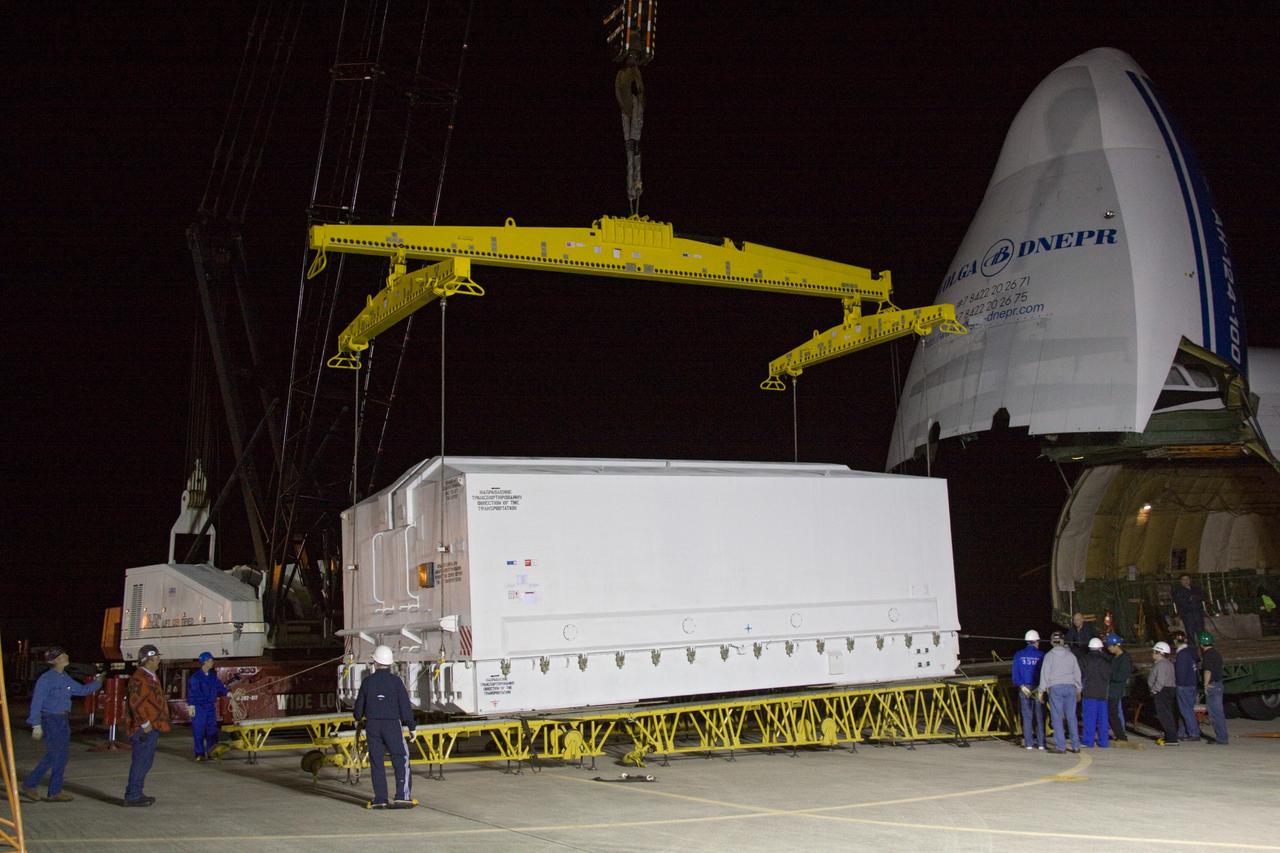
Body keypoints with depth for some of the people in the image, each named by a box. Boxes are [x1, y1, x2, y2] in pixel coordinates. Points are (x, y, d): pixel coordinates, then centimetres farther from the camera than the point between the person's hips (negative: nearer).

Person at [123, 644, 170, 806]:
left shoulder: (151, 677, 18)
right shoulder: (139, 678, -16)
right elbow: (135, 702, -22)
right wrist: (145, 724, -21)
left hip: (152, 727, 10)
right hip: (144, 729, -10)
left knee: (144, 762, 15)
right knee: (140, 762, -7)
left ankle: (136, 793, 23)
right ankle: (132, 796, -4)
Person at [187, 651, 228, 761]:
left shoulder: (213, 676, 8)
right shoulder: (195, 677, -9)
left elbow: (220, 687, 14)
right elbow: (191, 691, -10)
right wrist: (191, 706, -12)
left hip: (211, 707, 5)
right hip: (199, 708, -5)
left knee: (212, 730, 5)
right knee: (198, 731, -2)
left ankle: (211, 752, 13)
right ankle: (199, 754, 4)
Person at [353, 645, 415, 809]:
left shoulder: (367, 682, 2)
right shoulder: (395, 681, -6)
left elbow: (359, 705, 12)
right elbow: (405, 705, -7)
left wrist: (359, 719, 33)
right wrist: (411, 726, 0)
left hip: (372, 725, 3)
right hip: (392, 725, -3)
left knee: (376, 762, 8)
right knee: (401, 759, 2)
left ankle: (380, 799, 6)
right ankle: (402, 796, -7)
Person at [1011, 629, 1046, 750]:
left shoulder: (1019, 655, 3)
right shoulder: (1041, 655, -4)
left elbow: (1015, 673, -2)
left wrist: (1022, 686, -6)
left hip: (1024, 689, 2)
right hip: (1038, 689, -2)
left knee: (1027, 716, 6)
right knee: (1040, 716, 4)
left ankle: (1029, 743, 4)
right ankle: (1041, 743, 3)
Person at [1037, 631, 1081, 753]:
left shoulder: (1049, 655, -1)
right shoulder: (1071, 655, 10)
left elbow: (1045, 673, -5)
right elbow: (1077, 673, 16)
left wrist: (1042, 690, 0)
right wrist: (1078, 690, 25)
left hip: (1055, 688, -4)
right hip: (1070, 687, 4)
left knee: (1057, 718, -2)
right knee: (1071, 717, 8)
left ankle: (1061, 746, -5)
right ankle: (1076, 746, 8)